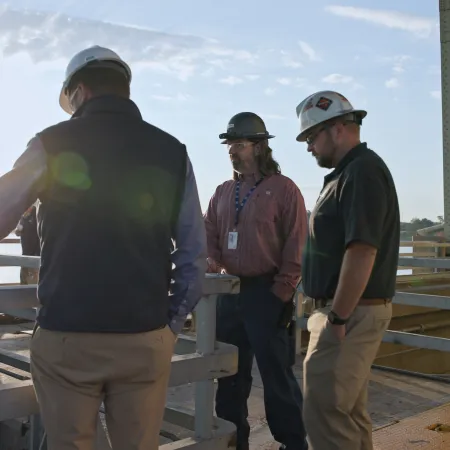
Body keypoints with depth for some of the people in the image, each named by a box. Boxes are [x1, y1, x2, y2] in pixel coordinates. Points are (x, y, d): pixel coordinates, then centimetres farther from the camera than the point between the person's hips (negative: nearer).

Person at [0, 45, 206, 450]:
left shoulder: (52, 144, -2)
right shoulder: (172, 151, 4)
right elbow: (194, 253, 3)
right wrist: (171, 323, 12)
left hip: (65, 336, -2)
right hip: (145, 338, 2)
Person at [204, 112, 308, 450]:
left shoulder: (283, 188, -5)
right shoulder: (223, 192, 13)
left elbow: (296, 247, -9)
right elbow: (208, 232, 15)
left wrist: (282, 292, -13)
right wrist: (211, 259, -6)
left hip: (266, 293, -6)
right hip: (228, 292, 6)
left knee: (276, 374, 1)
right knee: (230, 372, 14)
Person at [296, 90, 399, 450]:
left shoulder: (363, 171, -15)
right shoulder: (347, 173, 16)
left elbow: (362, 251, -24)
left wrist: (338, 318, -21)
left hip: (350, 314, -10)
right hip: (350, 311, 10)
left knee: (324, 412, -5)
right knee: (349, 411, 17)